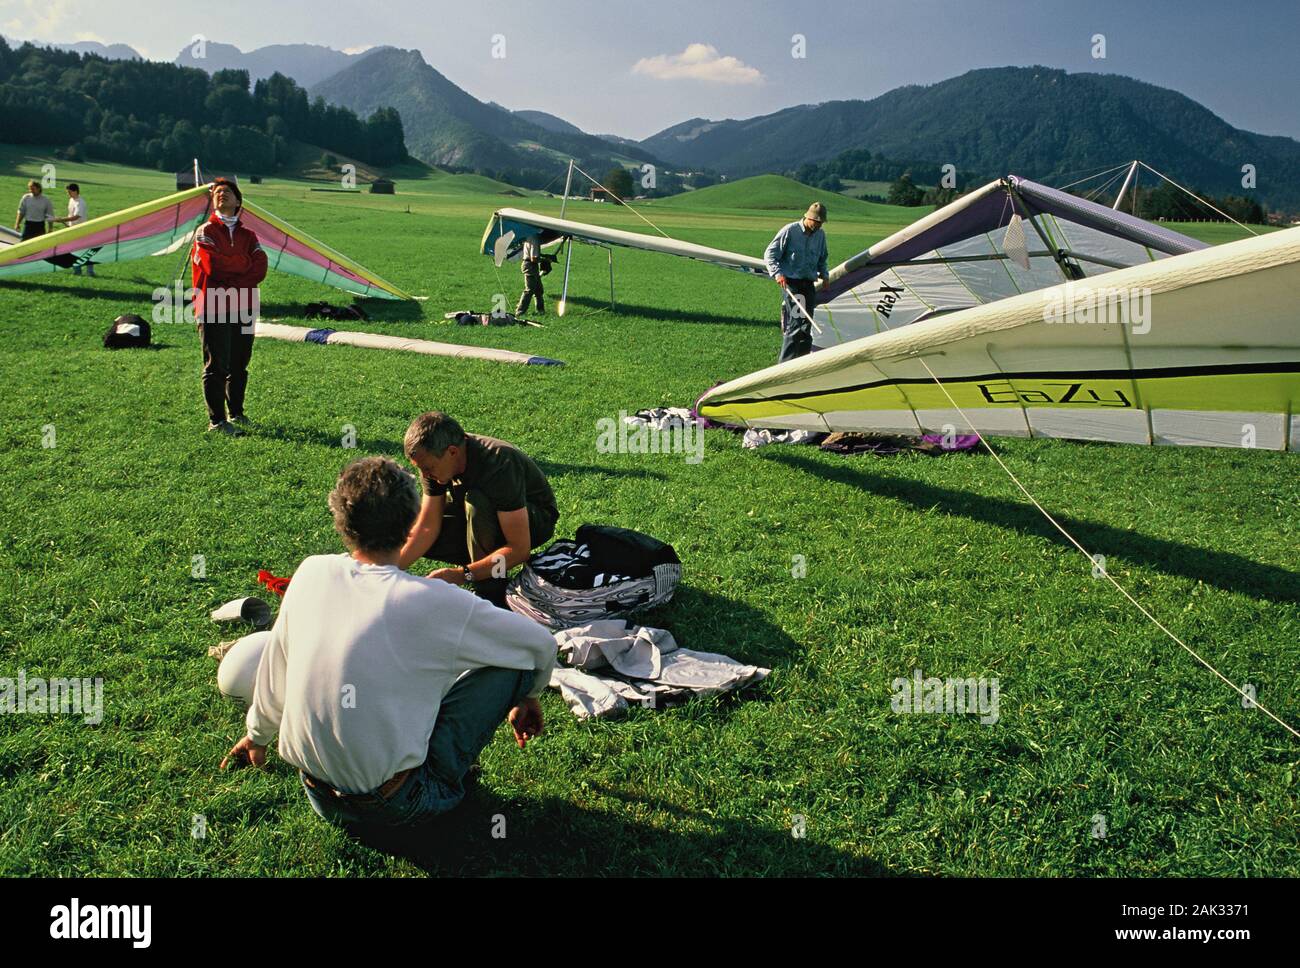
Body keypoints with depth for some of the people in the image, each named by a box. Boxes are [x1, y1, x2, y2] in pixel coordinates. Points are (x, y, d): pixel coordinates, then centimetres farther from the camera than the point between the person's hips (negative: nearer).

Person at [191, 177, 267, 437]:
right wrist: (244, 263, -3)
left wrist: (231, 285, -13)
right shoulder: (206, 231, 3)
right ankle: (216, 420, -1)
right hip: (213, 309, -4)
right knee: (217, 366, -5)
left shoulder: (248, 235, 15)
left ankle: (237, 413, 24)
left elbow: (260, 269, -1)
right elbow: (212, 265, -14)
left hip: (243, 310, 4)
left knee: (239, 365, 11)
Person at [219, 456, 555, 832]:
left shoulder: (312, 572, -5)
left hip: (321, 798, 5)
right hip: (396, 808, -5)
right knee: (518, 658, -2)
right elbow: (542, 644, -4)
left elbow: (274, 669, 11)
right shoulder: (432, 602, -18)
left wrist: (257, 736, 30)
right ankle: (445, 777, 10)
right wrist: (527, 698, 18)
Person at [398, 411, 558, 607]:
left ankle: (491, 596, -23)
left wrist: (461, 575, -41)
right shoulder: (434, 459, -17)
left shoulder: (498, 464, -36)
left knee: (476, 502, -38)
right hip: (482, 517, 7)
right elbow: (427, 527, -14)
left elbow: (519, 549, -36)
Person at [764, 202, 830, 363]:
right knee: (796, 322, -15)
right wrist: (777, 273, -20)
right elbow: (770, 254, -7)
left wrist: (824, 275, 17)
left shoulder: (820, 235, 11)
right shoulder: (790, 231, -7)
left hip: (809, 283, 6)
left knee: (806, 325, 5)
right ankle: (785, 362, -12)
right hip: (791, 282, -6)